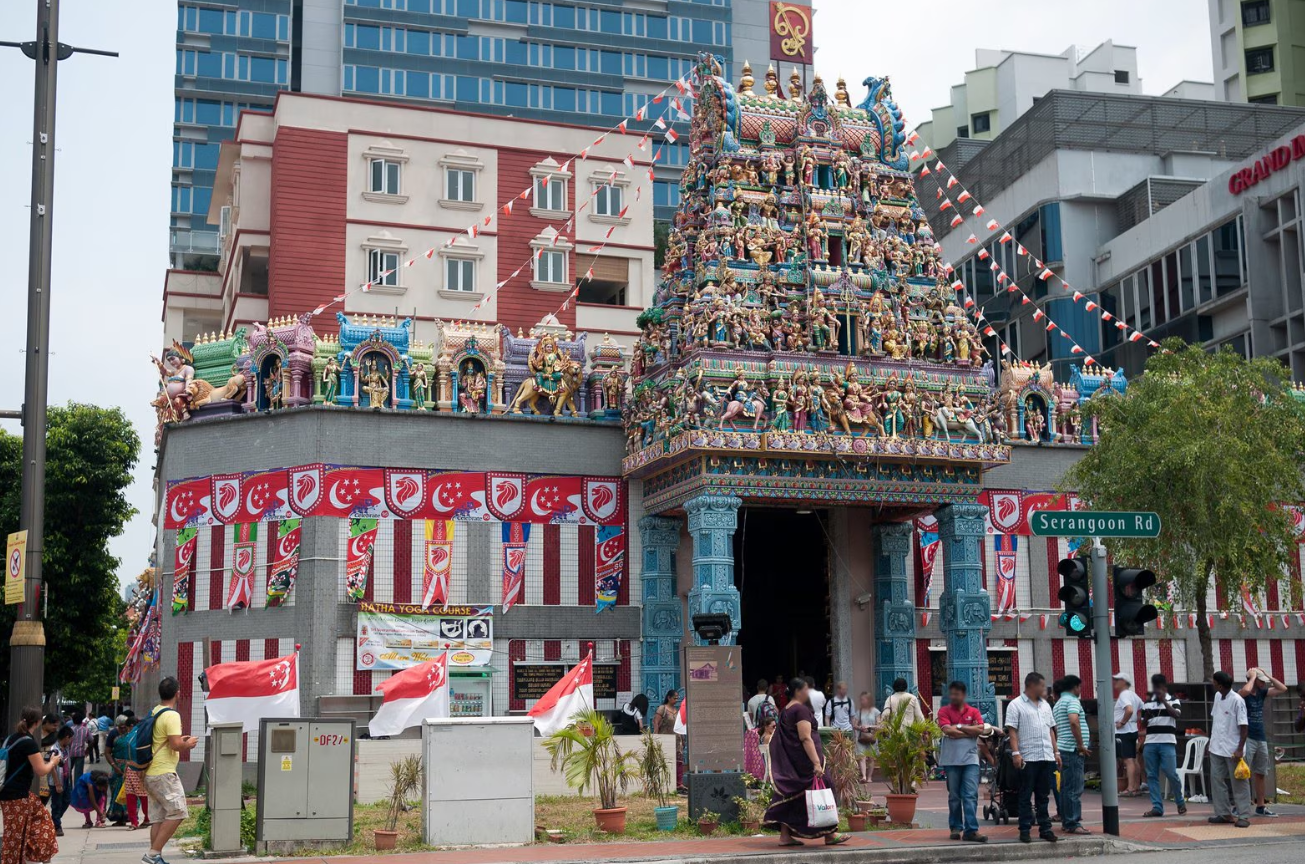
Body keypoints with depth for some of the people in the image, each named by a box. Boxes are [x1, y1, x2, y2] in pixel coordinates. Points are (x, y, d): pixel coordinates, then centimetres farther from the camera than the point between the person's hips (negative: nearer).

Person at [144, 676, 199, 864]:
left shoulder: (154, 713, 12)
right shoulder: (172, 715, -16)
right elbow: (176, 745, -23)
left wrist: (179, 740, 22)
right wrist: (188, 744, -3)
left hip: (151, 773, 9)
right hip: (163, 773, -9)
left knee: (162, 817, 12)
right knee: (177, 813, -7)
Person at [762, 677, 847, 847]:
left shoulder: (785, 711, 14)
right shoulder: (801, 710, -14)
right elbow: (806, 738, -23)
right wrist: (816, 763, -28)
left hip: (789, 763, 9)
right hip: (804, 761, -9)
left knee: (790, 796, 8)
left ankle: (785, 836, 5)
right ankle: (829, 834, 6)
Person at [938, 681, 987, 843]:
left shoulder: (974, 712, 9)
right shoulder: (944, 711, 3)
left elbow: (980, 729, -7)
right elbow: (947, 730, -12)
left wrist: (959, 727, -9)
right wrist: (970, 732, -7)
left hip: (970, 758, 1)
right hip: (951, 759, -1)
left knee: (971, 795, -7)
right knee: (954, 796, 7)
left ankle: (971, 830, -9)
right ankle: (955, 828, 17)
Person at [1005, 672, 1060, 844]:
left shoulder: (1045, 705, 18)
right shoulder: (1016, 705, -3)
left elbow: (1051, 730, 21)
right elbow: (1012, 731, -9)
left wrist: (1056, 752, 15)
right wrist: (1016, 753, -18)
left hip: (1047, 757, 6)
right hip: (1028, 758, -6)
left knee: (1043, 796, 10)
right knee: (1026, 796, 0)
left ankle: (1045, 828, 15)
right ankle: (1025, 830, 4)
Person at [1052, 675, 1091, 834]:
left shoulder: (1057, 704, 20)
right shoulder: (1072, 701, -9)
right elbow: (1074, 721, -25)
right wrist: (1081, 745, -19)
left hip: (1063, 749, 10)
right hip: (1073, 750, -10)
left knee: (1066, 787, 12)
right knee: (1074, 788, -8)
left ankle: (1066, 821, 15)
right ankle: (1073, 824, -9)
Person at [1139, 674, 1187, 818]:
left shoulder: (1173, 701, 6)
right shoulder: (1147, 703, 14)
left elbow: (1176, 715, -14)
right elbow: (1142, 726, 14)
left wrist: (1163, 700, -17)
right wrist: (1146, 717, -7)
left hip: (1167, 743, -4)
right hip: (1150, 743, 4)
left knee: (1171, 774, -8)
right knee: (1152, 775, 1)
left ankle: (1181, 803, 13)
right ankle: (1157, 807, 4)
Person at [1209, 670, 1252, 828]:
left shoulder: (1237, 700, -16)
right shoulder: (1217, 696, 6)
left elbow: (1243, 726, -16)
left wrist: (1240, 749, -19)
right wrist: (1211, 740, 17)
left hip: (1232, 749, -7)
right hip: (1216, 747, 7)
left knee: (1238, 783, 0)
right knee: (1217, 780, 7)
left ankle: (1244, 816, 5)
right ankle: (1224, 813, 14)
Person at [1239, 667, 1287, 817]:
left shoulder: (1262, 693, 11)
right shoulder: (1243, 694, -10)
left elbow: (1282, 689, 12)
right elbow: (1246, 689, -34)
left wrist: (1268, 675, 4)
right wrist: (1252, 677, -16)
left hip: (1261, 739, 7)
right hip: (1247, 738, -7)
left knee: (1260, 774, 13)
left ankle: (1261, 806, 20)